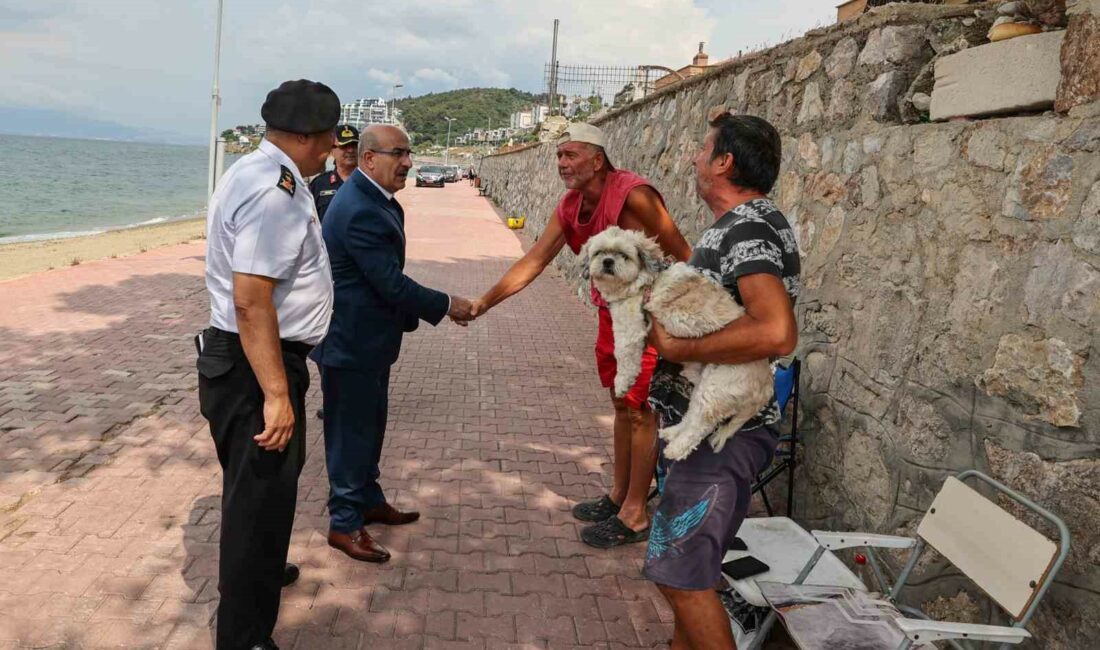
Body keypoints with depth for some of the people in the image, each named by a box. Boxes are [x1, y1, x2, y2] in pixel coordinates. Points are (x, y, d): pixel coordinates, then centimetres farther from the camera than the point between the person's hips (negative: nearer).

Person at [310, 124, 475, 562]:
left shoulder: (372, 198, 7)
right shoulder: (360, 211, -26)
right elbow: (393, 284, -26)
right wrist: (447, 305, -15)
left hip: (368, 336, 10)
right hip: (351, 341, -10)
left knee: (369, 425, 21)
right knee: (351, 431, 3)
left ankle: (369, 501, 37)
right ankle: (344, 523, 17)